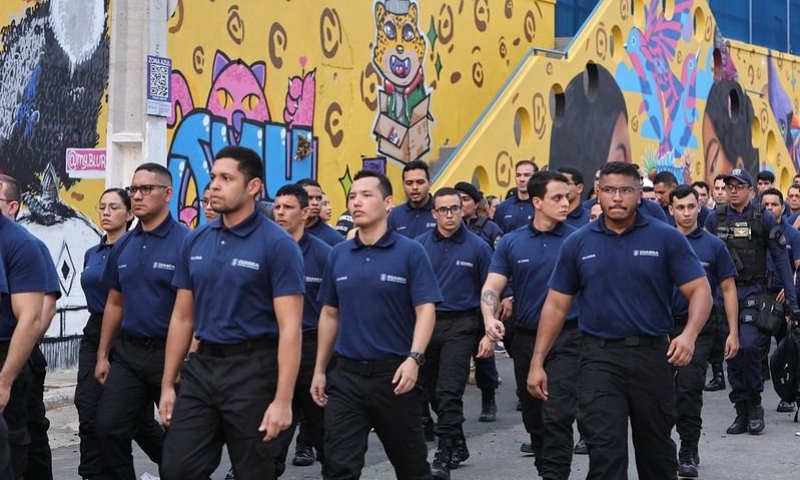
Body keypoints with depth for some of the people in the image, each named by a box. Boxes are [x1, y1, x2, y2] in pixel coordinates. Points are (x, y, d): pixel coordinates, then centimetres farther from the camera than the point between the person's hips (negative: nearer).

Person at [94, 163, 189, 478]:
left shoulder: (186, 242, -12)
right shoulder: (122, 246, 8)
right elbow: (115, 303, 16)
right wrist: (102, 355, 13)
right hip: (127, 353, 6)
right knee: (107, 431, 3)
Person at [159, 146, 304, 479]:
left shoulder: (277, 245, -11)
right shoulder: (195, 242, 7)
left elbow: (290, 327, -15)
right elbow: (182, 318, 13)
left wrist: (283, 400, -20)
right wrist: (167, 384, 10)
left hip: (252, 369, -5)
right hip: (201, 366, 5)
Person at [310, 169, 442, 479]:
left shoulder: (410, 252, -5)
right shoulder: (338, 255, 7)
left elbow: (426, 310, -11)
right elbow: (330, 315, 14)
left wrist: (414, 359, -25)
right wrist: (320, 370, 12)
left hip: (394, 374, -3)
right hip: (346, 375, 3)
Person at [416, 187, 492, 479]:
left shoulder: (477, 246, -3)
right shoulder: (419, 245, 1)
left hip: (460, 326, -3)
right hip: (425, 322, 4)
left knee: (449, 392, -9)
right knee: (432, 391, 13)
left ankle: (444, 455, -6)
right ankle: (458, 443, 29)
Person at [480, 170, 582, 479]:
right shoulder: (511, 243, 3)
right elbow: (492, 287, -1)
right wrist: (490, 321, -18)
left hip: (566, 338, -3)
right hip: (526, 337, 4)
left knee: (557, 415, -12)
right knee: (532, 416, 16)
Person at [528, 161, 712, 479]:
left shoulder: (666, 238, -1)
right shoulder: (578, 244, 4)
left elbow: (700, 290, -3)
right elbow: (556, 305, 8)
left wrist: (689, 335, -22)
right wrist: (537, 362, 4)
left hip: (653, 355, 0)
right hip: (599, 357, 0)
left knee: (656, 449, 15)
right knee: (604, 452, -7)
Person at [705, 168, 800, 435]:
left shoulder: (763, 220, -1)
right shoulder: (715, 219, 6)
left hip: (752, 293, -3)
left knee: (749, 345, -19)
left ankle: (755, 405, -2)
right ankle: (741, 411, 13)